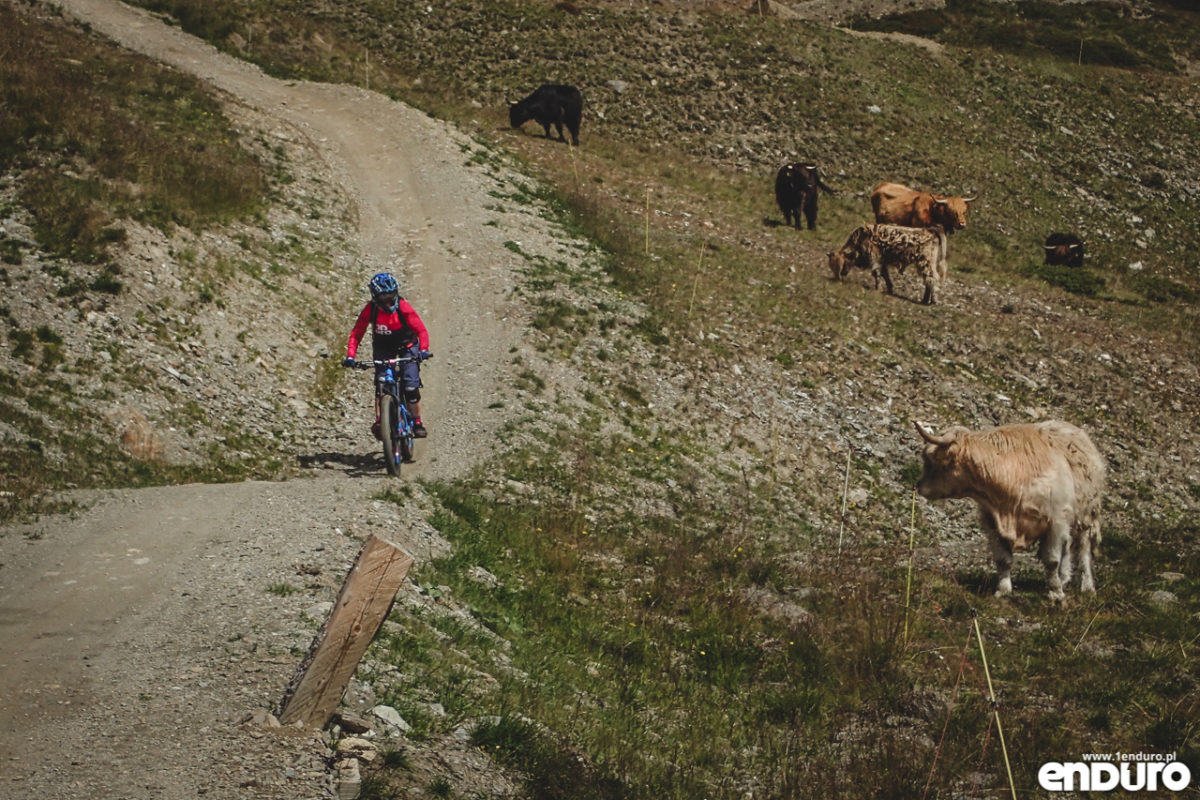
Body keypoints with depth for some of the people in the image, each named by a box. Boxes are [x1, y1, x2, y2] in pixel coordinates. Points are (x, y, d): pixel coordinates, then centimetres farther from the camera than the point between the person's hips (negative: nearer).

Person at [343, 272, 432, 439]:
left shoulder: (403, 307, -25)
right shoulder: (370, 310, -21)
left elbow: (421, 330, -23)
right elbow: (356, 334, -17)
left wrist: (423, 350, -39)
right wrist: (350, 356, -31)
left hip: (406, 346, -2)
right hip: (383, 348, 2)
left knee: (411, 387, -14)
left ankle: (417, 423, 1)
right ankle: (379, 421, -13)